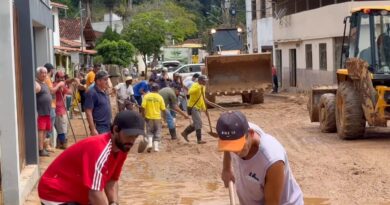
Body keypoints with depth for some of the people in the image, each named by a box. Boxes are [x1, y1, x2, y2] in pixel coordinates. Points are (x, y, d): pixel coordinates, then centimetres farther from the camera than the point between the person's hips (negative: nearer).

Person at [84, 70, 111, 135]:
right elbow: (88, 112, -19)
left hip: (108, 126, 9)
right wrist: (93, 129, -23)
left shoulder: (103, 92, 12)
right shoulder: (92, 93, -15)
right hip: (99, 128, -9)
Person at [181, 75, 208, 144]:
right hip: (193, 107, -9)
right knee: (198, 123, -12)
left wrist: (203, 106, 19)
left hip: (198, 107, 9)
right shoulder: (195, 85, -15)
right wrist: (199, 88, -46)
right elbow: (190, 92, -36)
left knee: (196, 124, 12)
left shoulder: (203, 87, 12)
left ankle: (185, 133, 26)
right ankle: (199, 140, -9)